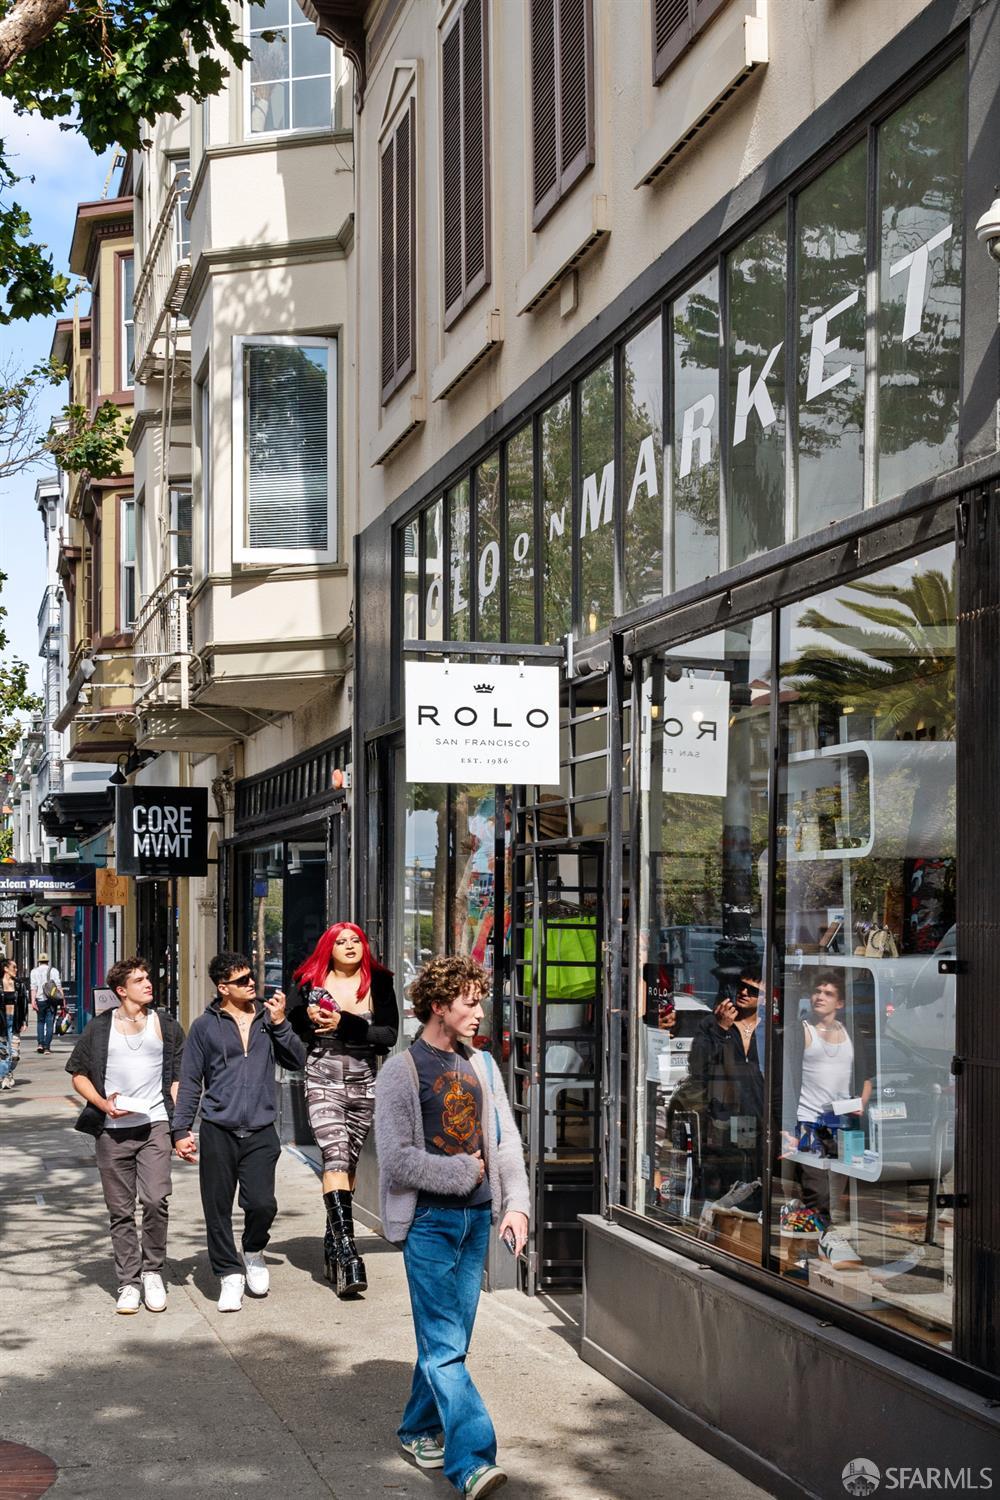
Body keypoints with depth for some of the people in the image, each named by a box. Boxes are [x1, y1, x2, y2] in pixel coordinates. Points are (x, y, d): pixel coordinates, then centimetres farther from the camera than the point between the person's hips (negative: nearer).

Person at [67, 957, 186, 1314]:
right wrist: (102, 1104, -6)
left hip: (155, 1124, -1)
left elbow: (179, 1077, 11)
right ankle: (128, 1283, 11)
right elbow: (79, 1074, 11)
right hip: (112, 1130, 1)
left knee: (155, 1200, -15)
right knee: (121, 1211, 3)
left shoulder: (166, 1025, 10)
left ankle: (152, 1271, 4)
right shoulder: (100, 1027, 8)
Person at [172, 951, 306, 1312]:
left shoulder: (268, 1018, 9)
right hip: (217, 1130, -1)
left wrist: (280, 1024, -5)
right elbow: (190, 1081, 6)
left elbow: (297, 1060, 8)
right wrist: (181, 1130, 2)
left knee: (262, 1204, -9)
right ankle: (230, 1273, 18)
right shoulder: (205, 1026, 3)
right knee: (218, 1208, 2)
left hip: (260, 1131, 1)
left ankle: (253, 1252, 21)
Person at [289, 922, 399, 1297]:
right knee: (335, 1159, -16)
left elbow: (389, 1034, -6)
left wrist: (344, 1024, -15)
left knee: (348, 1162, 11)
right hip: (324, 1082, -2)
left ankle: (333, 1243, 27)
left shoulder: (378, 984, 3)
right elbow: (294, 1029, 9)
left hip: (364, 1084, 2)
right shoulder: (313, 984, 2)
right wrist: (309, 1019, -12)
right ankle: (347, 1252, -24)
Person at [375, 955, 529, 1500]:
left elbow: (506, 1143, 11)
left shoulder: (481, 1066, 12)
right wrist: (462, 1173, -6)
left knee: (450, 1339, 12)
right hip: (429, 1220, -6)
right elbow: (397, 1161, -12)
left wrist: (516, 1205, -2)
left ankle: (420, 1429, 30)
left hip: (476, 1219, 6)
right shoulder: (401, 1071, -6)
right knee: (444, 1346, -9)